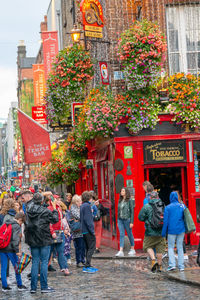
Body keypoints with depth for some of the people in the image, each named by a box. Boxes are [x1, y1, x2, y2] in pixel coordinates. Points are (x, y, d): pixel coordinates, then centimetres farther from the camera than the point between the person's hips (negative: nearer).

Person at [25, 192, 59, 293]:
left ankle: (33, 287, 8)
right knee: (44, 262, 2)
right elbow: (55, 219, -3)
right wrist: (55, 210, 11)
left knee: (35, 262, 9)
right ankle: (44, 287, 2)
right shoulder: (45, 211, -14)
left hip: (32, 240, 5)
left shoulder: (28, 208, -1)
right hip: (44, 240, -5)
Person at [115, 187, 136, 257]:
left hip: (127, 219, -5)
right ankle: (121, 251, -10)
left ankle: (132, 250, 20)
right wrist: (117, 220, 13)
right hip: (120, 220, 5)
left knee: (130, 234, 7)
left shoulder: (129, 201, -6)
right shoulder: (120, 201, 11)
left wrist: (131, 222, -12)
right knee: (121, 235, -3)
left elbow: (132, 211, -8)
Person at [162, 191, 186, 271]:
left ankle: (172, 264, -9)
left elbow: (165, 221, -5)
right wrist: (186, 229, 18)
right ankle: (181, 266, 6)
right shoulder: (182, 206, 1)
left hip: (172, 230, -3)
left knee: (170, 247, 6)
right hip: (181, 230, 3)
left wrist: (163, 233, 0)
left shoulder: (167, 208, -6)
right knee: (180, 247, 9)